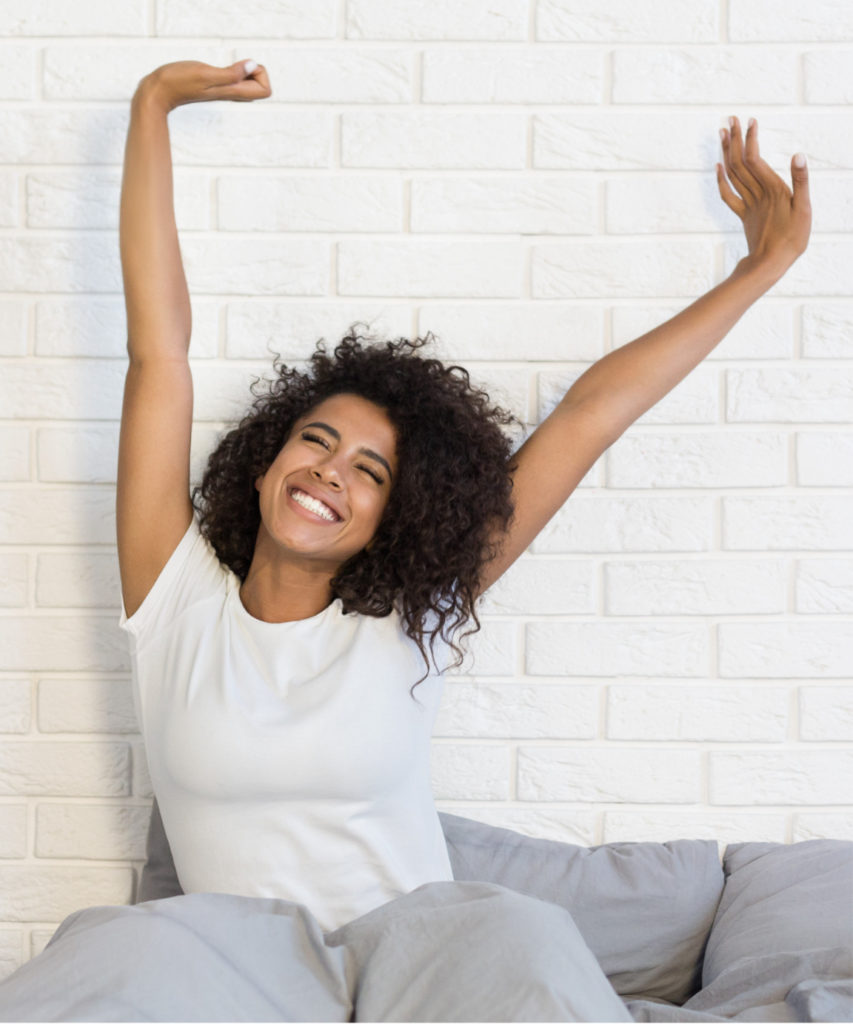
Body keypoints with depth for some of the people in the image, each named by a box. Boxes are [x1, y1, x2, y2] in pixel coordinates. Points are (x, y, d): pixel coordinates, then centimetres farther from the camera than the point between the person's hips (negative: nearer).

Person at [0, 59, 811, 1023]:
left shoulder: (406, 623, 4)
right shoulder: (178, 599, 3)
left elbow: (588, 417, 4)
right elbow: (159, 347, 2)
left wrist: (762, 267, 9)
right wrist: (152, 107, 4)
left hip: (407, 942, 0)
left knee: (521, 941, -35)